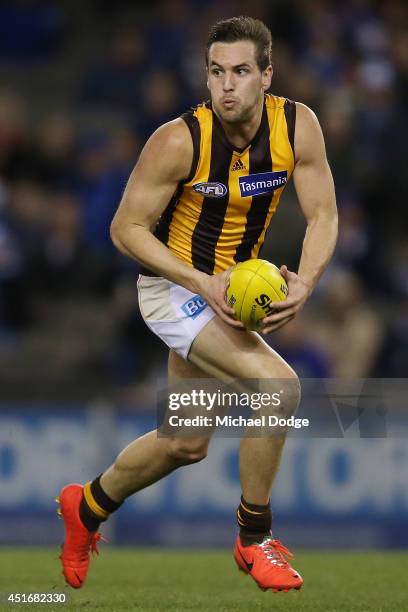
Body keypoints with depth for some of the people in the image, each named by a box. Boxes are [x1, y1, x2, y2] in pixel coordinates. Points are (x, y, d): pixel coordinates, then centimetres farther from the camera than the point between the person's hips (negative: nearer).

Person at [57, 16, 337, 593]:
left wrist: (306, 281, -26)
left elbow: (323, 214, -7)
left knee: (185, 445, 19)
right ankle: (254, 539, -10)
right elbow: (126, 228, -18)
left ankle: (88, 505, 44)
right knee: (278, 384, -26)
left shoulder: (297, 126, -14)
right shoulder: (179, 141, -25)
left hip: (229, 287, 6)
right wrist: (204, 284, -29)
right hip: (174, 287, -6)